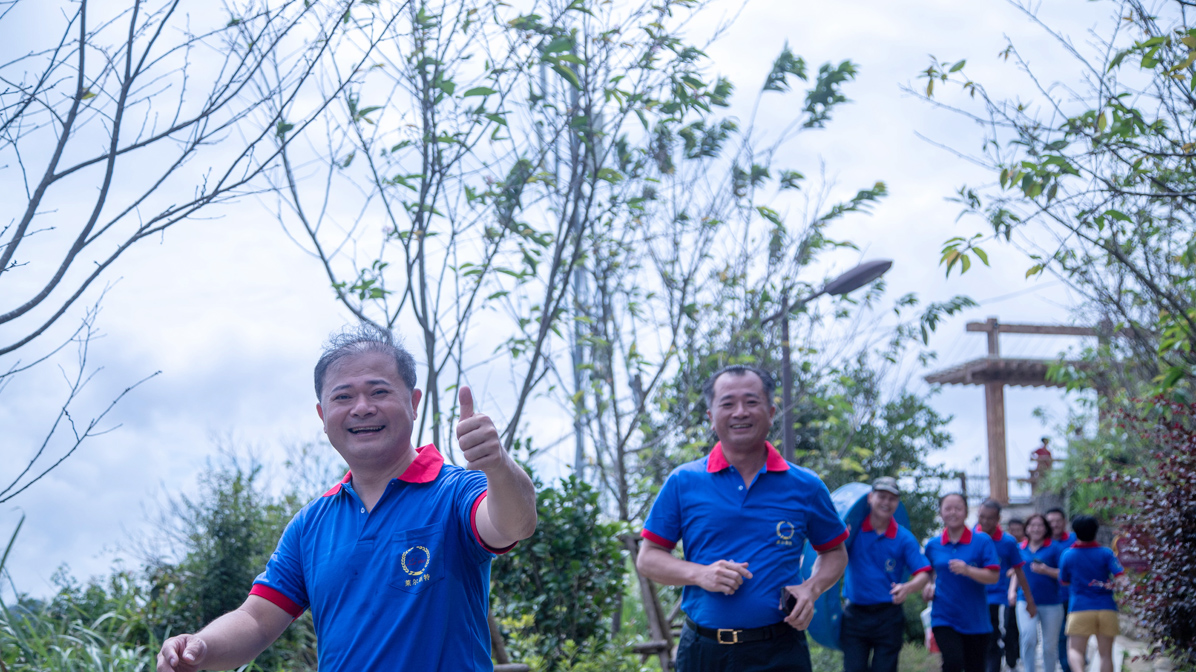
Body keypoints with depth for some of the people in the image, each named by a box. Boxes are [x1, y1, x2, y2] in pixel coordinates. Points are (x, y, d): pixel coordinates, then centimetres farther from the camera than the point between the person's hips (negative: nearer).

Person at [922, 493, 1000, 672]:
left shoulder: (983, 541, -2)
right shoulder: (933, 545, 6)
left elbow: (993, 577, -9)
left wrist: (968, 570, -25)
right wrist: (930, 587, 4)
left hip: (975, 620, 0)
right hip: (944, 617, 0)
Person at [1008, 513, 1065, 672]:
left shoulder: (1054, 548, -1)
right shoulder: (1020, 549, 10)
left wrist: (1046, 570, -19)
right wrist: (1012, 590, 6)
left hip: (1051, 603, -1)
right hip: (1026, 601, 1)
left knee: (1050, 645, 6)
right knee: (1028, 639, -18)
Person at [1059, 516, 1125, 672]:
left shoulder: (1068, 555, 4)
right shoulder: (1106, 554, 2)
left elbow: (1064, 581, 15)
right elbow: (1121, 577, -9)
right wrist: (1109, 585, 7)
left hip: (1080, 609, -1)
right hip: (1107, 608, 1)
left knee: (1075, 649, 0)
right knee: (1106, 654, 8)